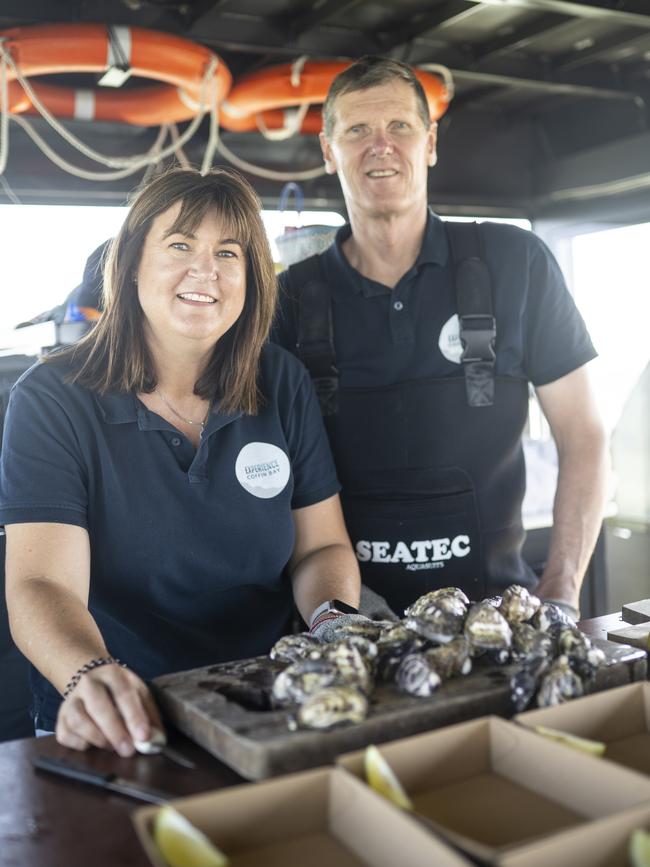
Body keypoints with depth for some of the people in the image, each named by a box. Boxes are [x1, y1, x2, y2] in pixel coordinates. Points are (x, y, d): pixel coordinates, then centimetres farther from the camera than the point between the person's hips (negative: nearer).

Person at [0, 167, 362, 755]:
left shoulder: (283, 385, 2)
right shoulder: (53, 399, -8)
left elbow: (322, 546, 7)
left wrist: (337, 622, -14)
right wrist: (93, 678, -37)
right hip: (115, 732, -1)